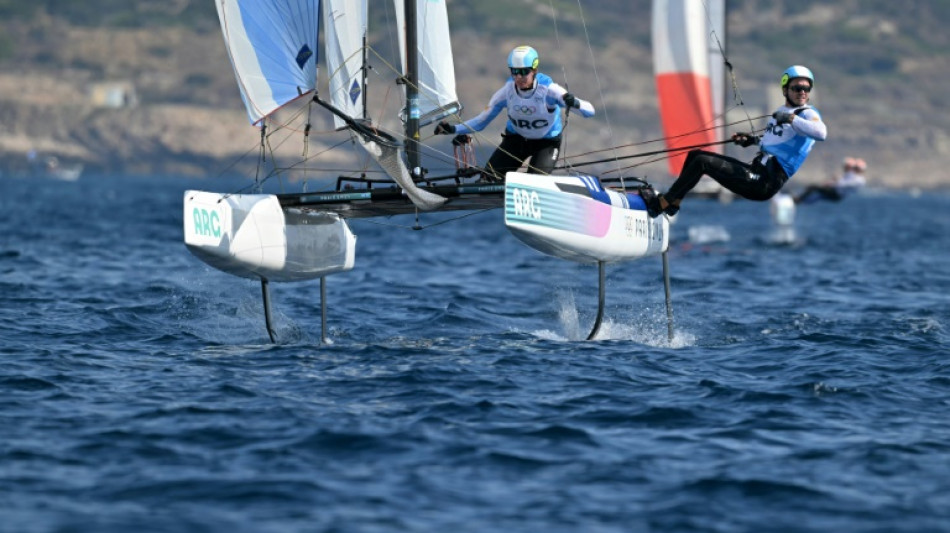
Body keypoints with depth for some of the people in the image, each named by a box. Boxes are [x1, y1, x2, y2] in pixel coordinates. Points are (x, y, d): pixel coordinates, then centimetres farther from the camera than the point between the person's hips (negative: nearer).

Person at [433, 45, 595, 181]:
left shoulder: (548, 90, -29)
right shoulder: (507, 92, -21)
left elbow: (589, 111, -35)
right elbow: (480, 122, -11)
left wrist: (575, 104, -59)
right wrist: (453, 129, -28)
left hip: (546, 142, -3)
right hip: (516, 138, 3)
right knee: (489, 178, -14)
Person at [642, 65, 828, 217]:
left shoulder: (808, 114, -7)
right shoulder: (780, 112, 20)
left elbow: (821, 133, -29)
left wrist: (791, 118, -29)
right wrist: (753, 140, 23)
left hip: (765, 184, -9)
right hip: (756, 170, 9)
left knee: (702, 162, -16)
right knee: (695, 154, 13)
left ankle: (660, 204, -11)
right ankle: (673, 201, 12)